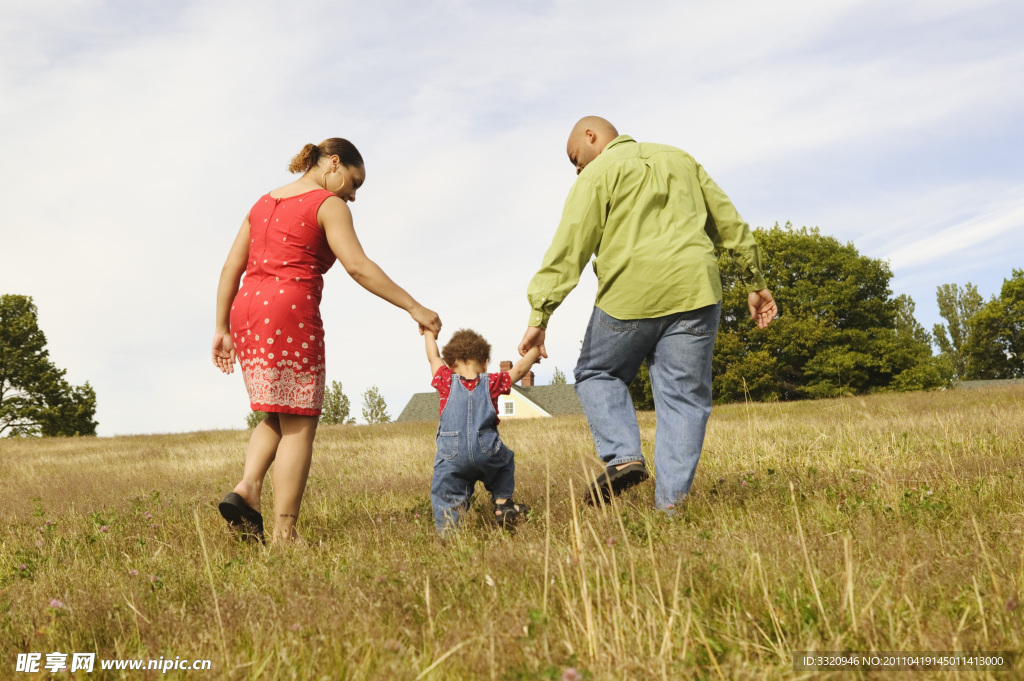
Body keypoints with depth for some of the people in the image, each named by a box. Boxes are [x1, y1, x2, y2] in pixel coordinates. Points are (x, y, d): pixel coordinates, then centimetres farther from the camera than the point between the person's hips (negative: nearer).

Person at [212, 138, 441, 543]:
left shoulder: (263, 203, 22)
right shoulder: (328, 205, 1)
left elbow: (231, 269, 17)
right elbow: (357, 266, -12)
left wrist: (222, 328, 17)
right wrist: (413, 307, -12)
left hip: (247, 310, 7)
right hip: (291, 312, -7)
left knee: (276, 416, 19)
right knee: (299, 423, -2)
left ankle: (247, 488, -4)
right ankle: (284, 533, -4)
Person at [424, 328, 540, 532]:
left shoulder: (446, 382, 8)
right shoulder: (492, 383, 7)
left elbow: (433, 357, 25)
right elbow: (519, 369, 20)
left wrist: (429, 334, 43)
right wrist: (535, 350, 36)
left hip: (451, 458, 0)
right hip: (487, 453, 1)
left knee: (445, 497, 4)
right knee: (505, 460, 30)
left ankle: (447, 527, -19)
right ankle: (502, 504, 23)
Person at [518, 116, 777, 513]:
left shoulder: (598, 173, 5)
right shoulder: (680, 160, 24)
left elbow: (568, 249, -6)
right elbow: (730, 224, 23)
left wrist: (539, 316, -10)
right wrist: (755, 283, 27)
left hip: (629, 297, -4)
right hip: (692, 291, 4)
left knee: (596, 374, 17)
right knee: (683, 396, 5)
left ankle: (622, 455, -4)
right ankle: (671, 502, -3)